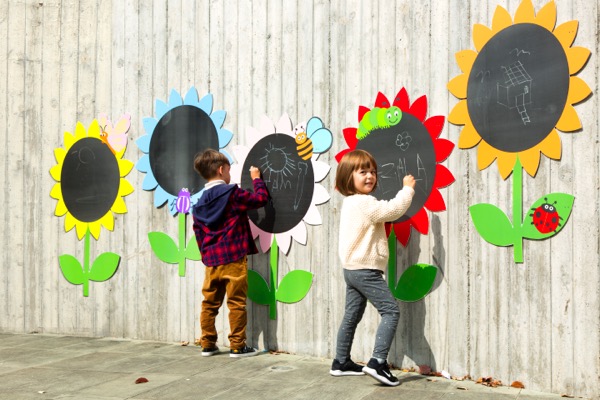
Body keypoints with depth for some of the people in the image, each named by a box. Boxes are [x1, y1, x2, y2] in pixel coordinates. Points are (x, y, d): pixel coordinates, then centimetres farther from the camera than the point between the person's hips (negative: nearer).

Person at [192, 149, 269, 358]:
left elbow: (198, 233, 15)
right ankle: (237, 346, 5)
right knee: (237, 303, 1)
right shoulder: (232, 193, -8)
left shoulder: (200, 203, 11)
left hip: (211, 261, 6)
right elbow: (260, 198, -6)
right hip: (233, 258, -6)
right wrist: (256, 179, 9)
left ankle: (207, 344, 20)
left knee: (209, 303, 13)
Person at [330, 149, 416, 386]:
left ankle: (341, 363, 24)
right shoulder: (365, 203, -18)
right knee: (391, 310, -8)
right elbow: (394, 210, -23)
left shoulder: (350, 203, 15)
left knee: (352, 315, 16)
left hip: (353, 269, 10)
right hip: (365, 270, -10)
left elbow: (382, 213, 20)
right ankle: (378, 362, -14)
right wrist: (407, 189, -10)